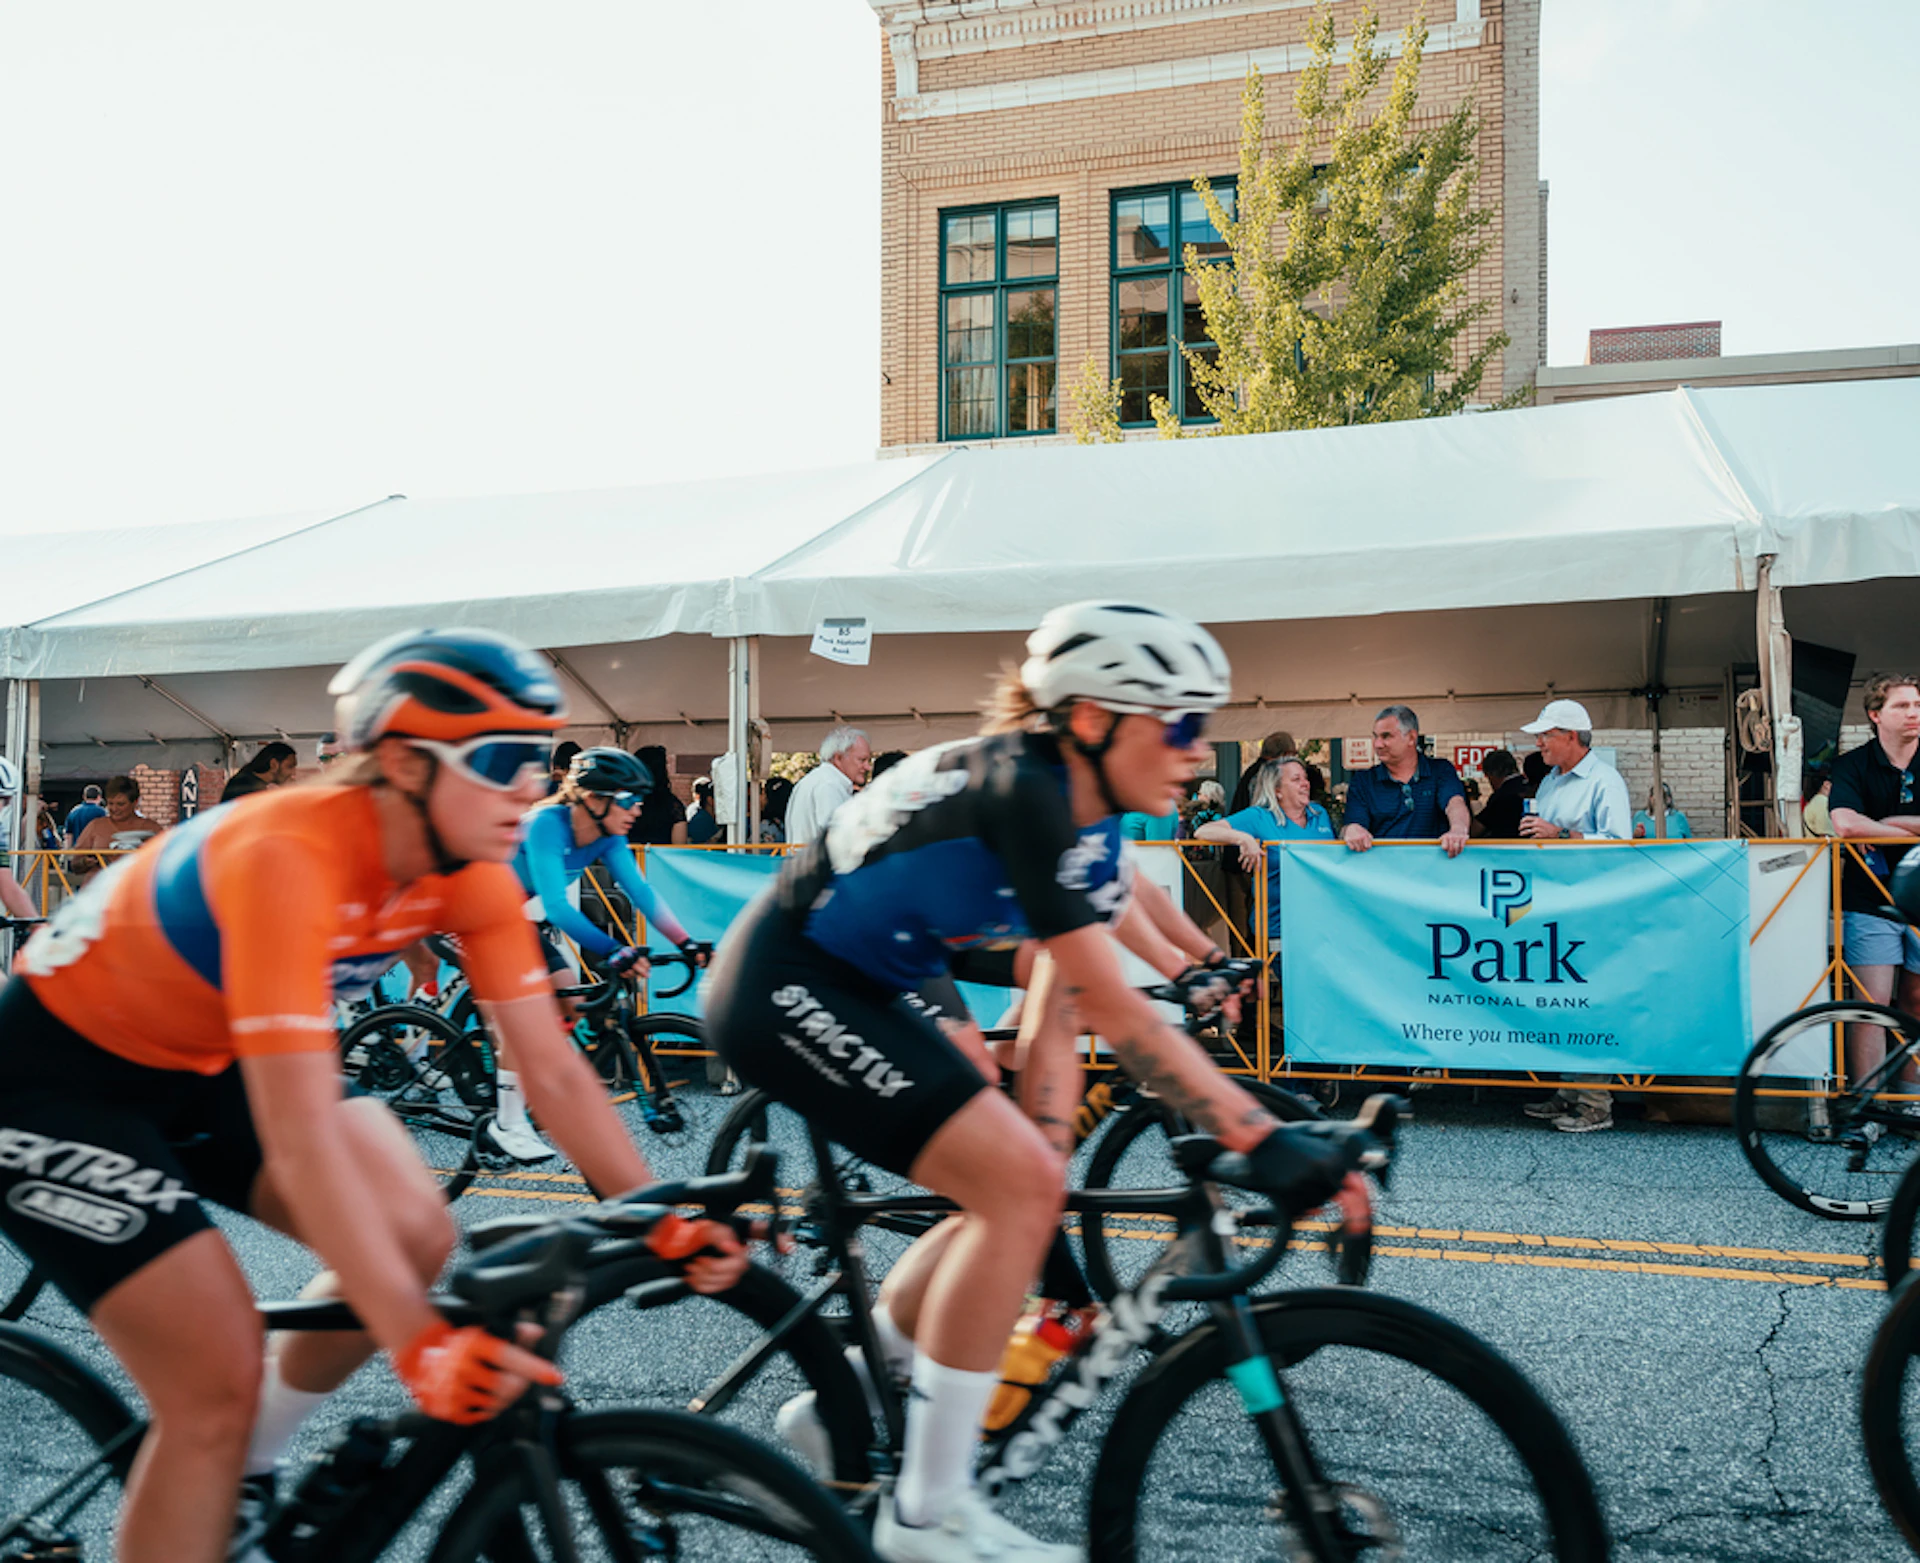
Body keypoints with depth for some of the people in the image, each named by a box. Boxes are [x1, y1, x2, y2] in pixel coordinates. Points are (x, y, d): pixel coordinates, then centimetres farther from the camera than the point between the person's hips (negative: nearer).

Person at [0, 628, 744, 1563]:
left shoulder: (470, 869, -14)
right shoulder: (289, 855, -36)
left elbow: (552, 1069, -11)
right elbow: (301, 1137, -41)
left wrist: (661, 1216, -21)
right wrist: (422, 1346, -44)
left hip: (200, 1061, 7)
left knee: (414, 1237, -9)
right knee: (218, 1384, -15)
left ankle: (244, 1477, 14)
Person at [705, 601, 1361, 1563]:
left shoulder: (1092, 828, 5)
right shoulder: (1019, 790, -24)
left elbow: (1064, 1001, 7)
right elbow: (1115, 1012, -28)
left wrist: (1042, 1138, 5)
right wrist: (1260, 1139, -28)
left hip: (857, 991, 10)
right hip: (785, 985, -10)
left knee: (1015, 1191, 7)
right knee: (1018, 1183, -18)